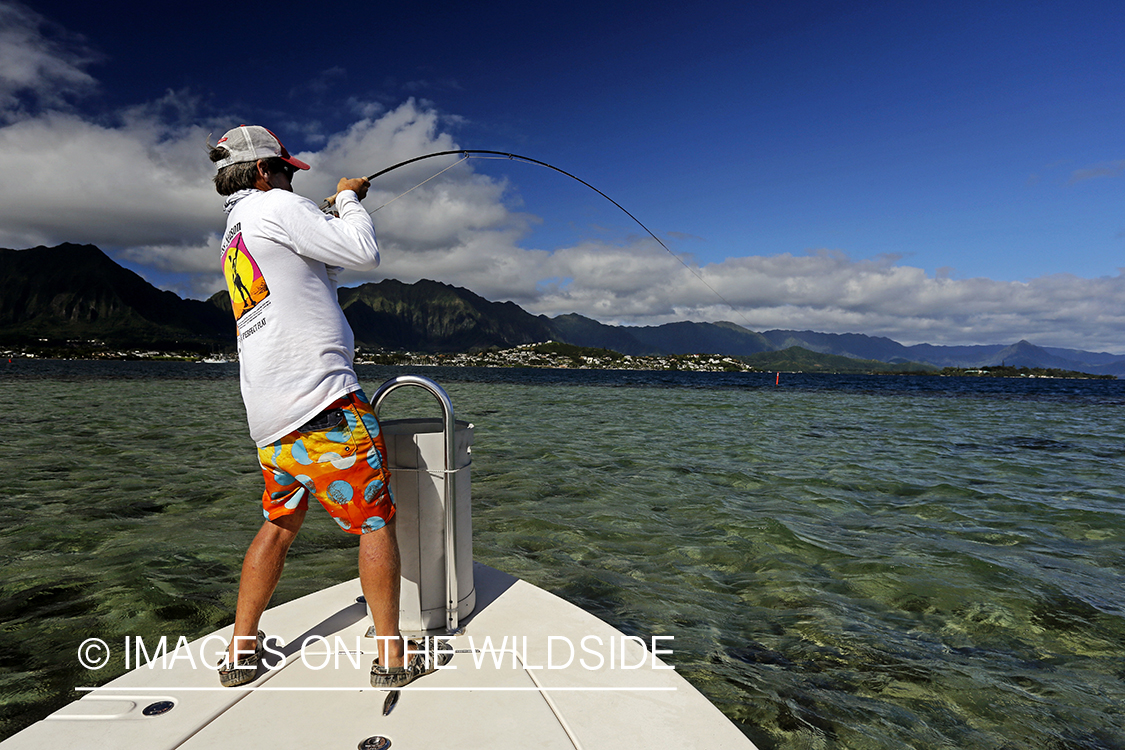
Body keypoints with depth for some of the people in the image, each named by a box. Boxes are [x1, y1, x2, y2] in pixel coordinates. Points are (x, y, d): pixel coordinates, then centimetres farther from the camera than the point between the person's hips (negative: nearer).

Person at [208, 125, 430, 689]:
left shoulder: (233, 238, 22)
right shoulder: (275, 207, -5)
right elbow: (364, 253, -9)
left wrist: (338, 208, 28)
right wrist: (350, 199, 8)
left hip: (270, 417, 9)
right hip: (321, 406, -9)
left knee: (279, 523, 22)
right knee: (376, 520, 2)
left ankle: (240, 652, 27)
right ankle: (391, 659, 11)